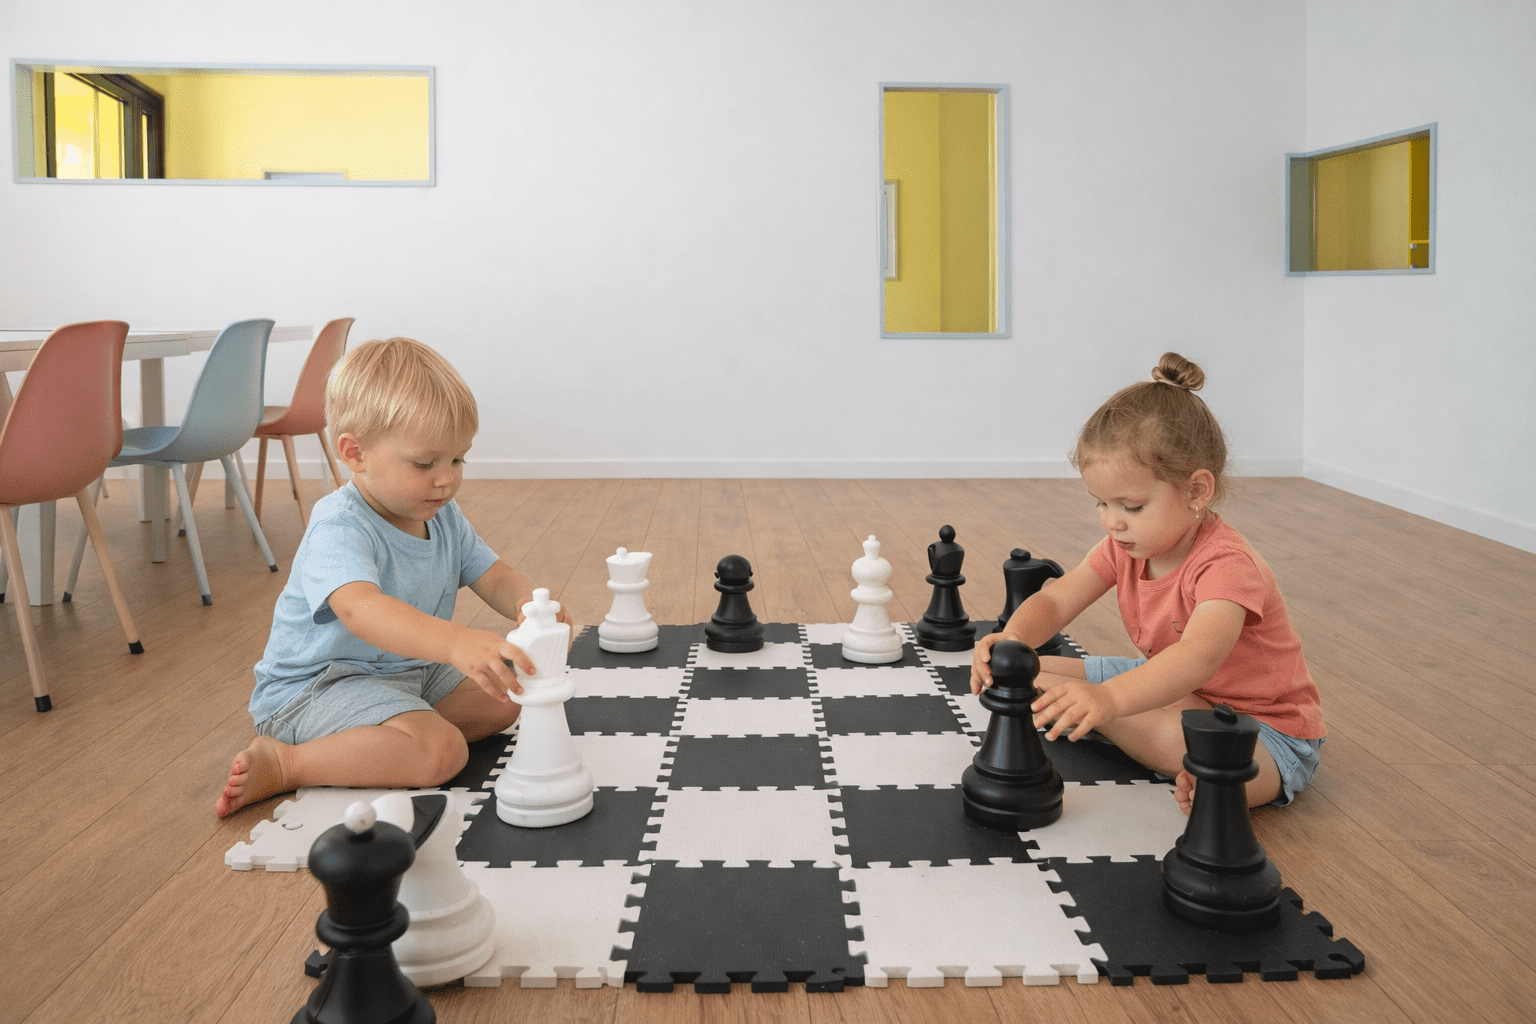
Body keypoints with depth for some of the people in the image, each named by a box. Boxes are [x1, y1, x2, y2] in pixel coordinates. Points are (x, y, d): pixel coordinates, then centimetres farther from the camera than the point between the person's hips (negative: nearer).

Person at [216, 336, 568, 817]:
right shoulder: (340, 529, -27)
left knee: (501, 701, 8)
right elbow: (360, 608, -46)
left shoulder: (444, 517, 2)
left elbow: (496, 578, 2)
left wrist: (528, 603, -25)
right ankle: (283, 763, -17)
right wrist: (455, 642, -63)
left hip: (405, 670, 10)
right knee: (441, 751, -27)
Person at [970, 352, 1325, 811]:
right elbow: (1053, 601, -11)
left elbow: (1199, 656, -50)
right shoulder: (1124, 546, -5)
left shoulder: (1226, 565, -32)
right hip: (1174, 693, 8)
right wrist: (1013, 638, -36)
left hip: (1264, 727, -8)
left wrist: (1109, 696, -68)